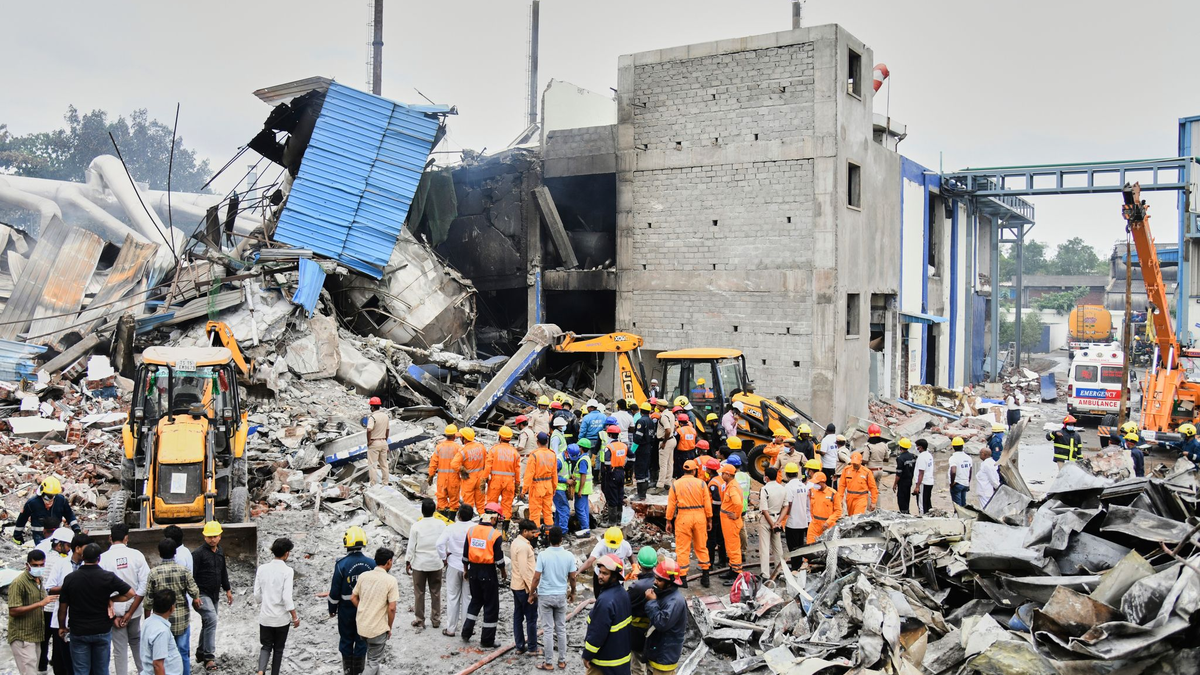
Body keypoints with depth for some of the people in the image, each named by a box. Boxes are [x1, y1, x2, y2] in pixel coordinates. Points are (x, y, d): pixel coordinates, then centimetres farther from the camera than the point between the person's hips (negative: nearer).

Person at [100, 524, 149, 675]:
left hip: (115, 611, -2)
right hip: (134, 610, 2)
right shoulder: (136, 555, -9)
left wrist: (112, 615, -5)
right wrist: (130, 612, -5)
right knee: (137, 643, 21)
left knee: (120, 649, 7)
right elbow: (144, 585, -11)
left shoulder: (103, 558, -12)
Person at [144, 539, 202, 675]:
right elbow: (195, 596, -11)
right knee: (183, 654, 11)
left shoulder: (153, 573, -9)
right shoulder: (184, 571, -11)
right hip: (182, 620, 0)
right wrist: (196, 604, 11)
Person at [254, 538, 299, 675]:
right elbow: (287, 597, -18)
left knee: (265, 646, 13)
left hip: (265, 616, 3)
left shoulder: (262, 569, -2)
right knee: (278, 648, 14)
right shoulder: (287, 571, -15)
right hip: (281, 617, -3)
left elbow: (257, 594, 3)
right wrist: (295, 617, -8)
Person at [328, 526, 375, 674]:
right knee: (362, 640, 13)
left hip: (346, 609, -1)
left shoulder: (341, 564, -17)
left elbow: (335, 590, -10)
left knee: (346, 640, 15)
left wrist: (332, 609, 4)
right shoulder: (371, 564, -10)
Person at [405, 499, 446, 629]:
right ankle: (436, 619, 20)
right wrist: (444, 557, 15)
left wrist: (408, 562, 4)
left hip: (419, 564, -2)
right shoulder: (441, 524, -8)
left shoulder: (416, 526, -13)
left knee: (419, 593, 10)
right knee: (436, 592, 13)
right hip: (436, 563, 2)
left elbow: (411, 546, -8)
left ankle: (419, 621, 16)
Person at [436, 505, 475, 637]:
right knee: (468, 597, 11)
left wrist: (444, 557, -3)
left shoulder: (451, 528, -9)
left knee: (452, 597, 10)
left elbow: (440, 543, -17)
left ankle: (451, 629, 14)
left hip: (454, 565, 0)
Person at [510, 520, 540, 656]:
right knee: (531, 618, 0)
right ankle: (532, 648, 7)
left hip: (516, 585, 10)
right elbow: (524, 570, -24)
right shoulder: (523, 546, -21)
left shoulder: (516, 542, 9)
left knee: (518, 616, 12)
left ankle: (520, 647, 18)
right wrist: (531, 589, -21)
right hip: (525, 587, -10)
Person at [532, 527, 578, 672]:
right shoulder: (568, 555, -8)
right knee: (561, 629, 12)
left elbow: (536, 578, -13)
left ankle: (549, 663, 10)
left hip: (545, 596, -2)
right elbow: (572, 578, 0)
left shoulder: (543, 555, -15)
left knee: (548, 630, 5)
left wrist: (532, 594, 1)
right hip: (561, 596, 2)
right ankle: (562, 661, 19)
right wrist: (572, 592, 16)